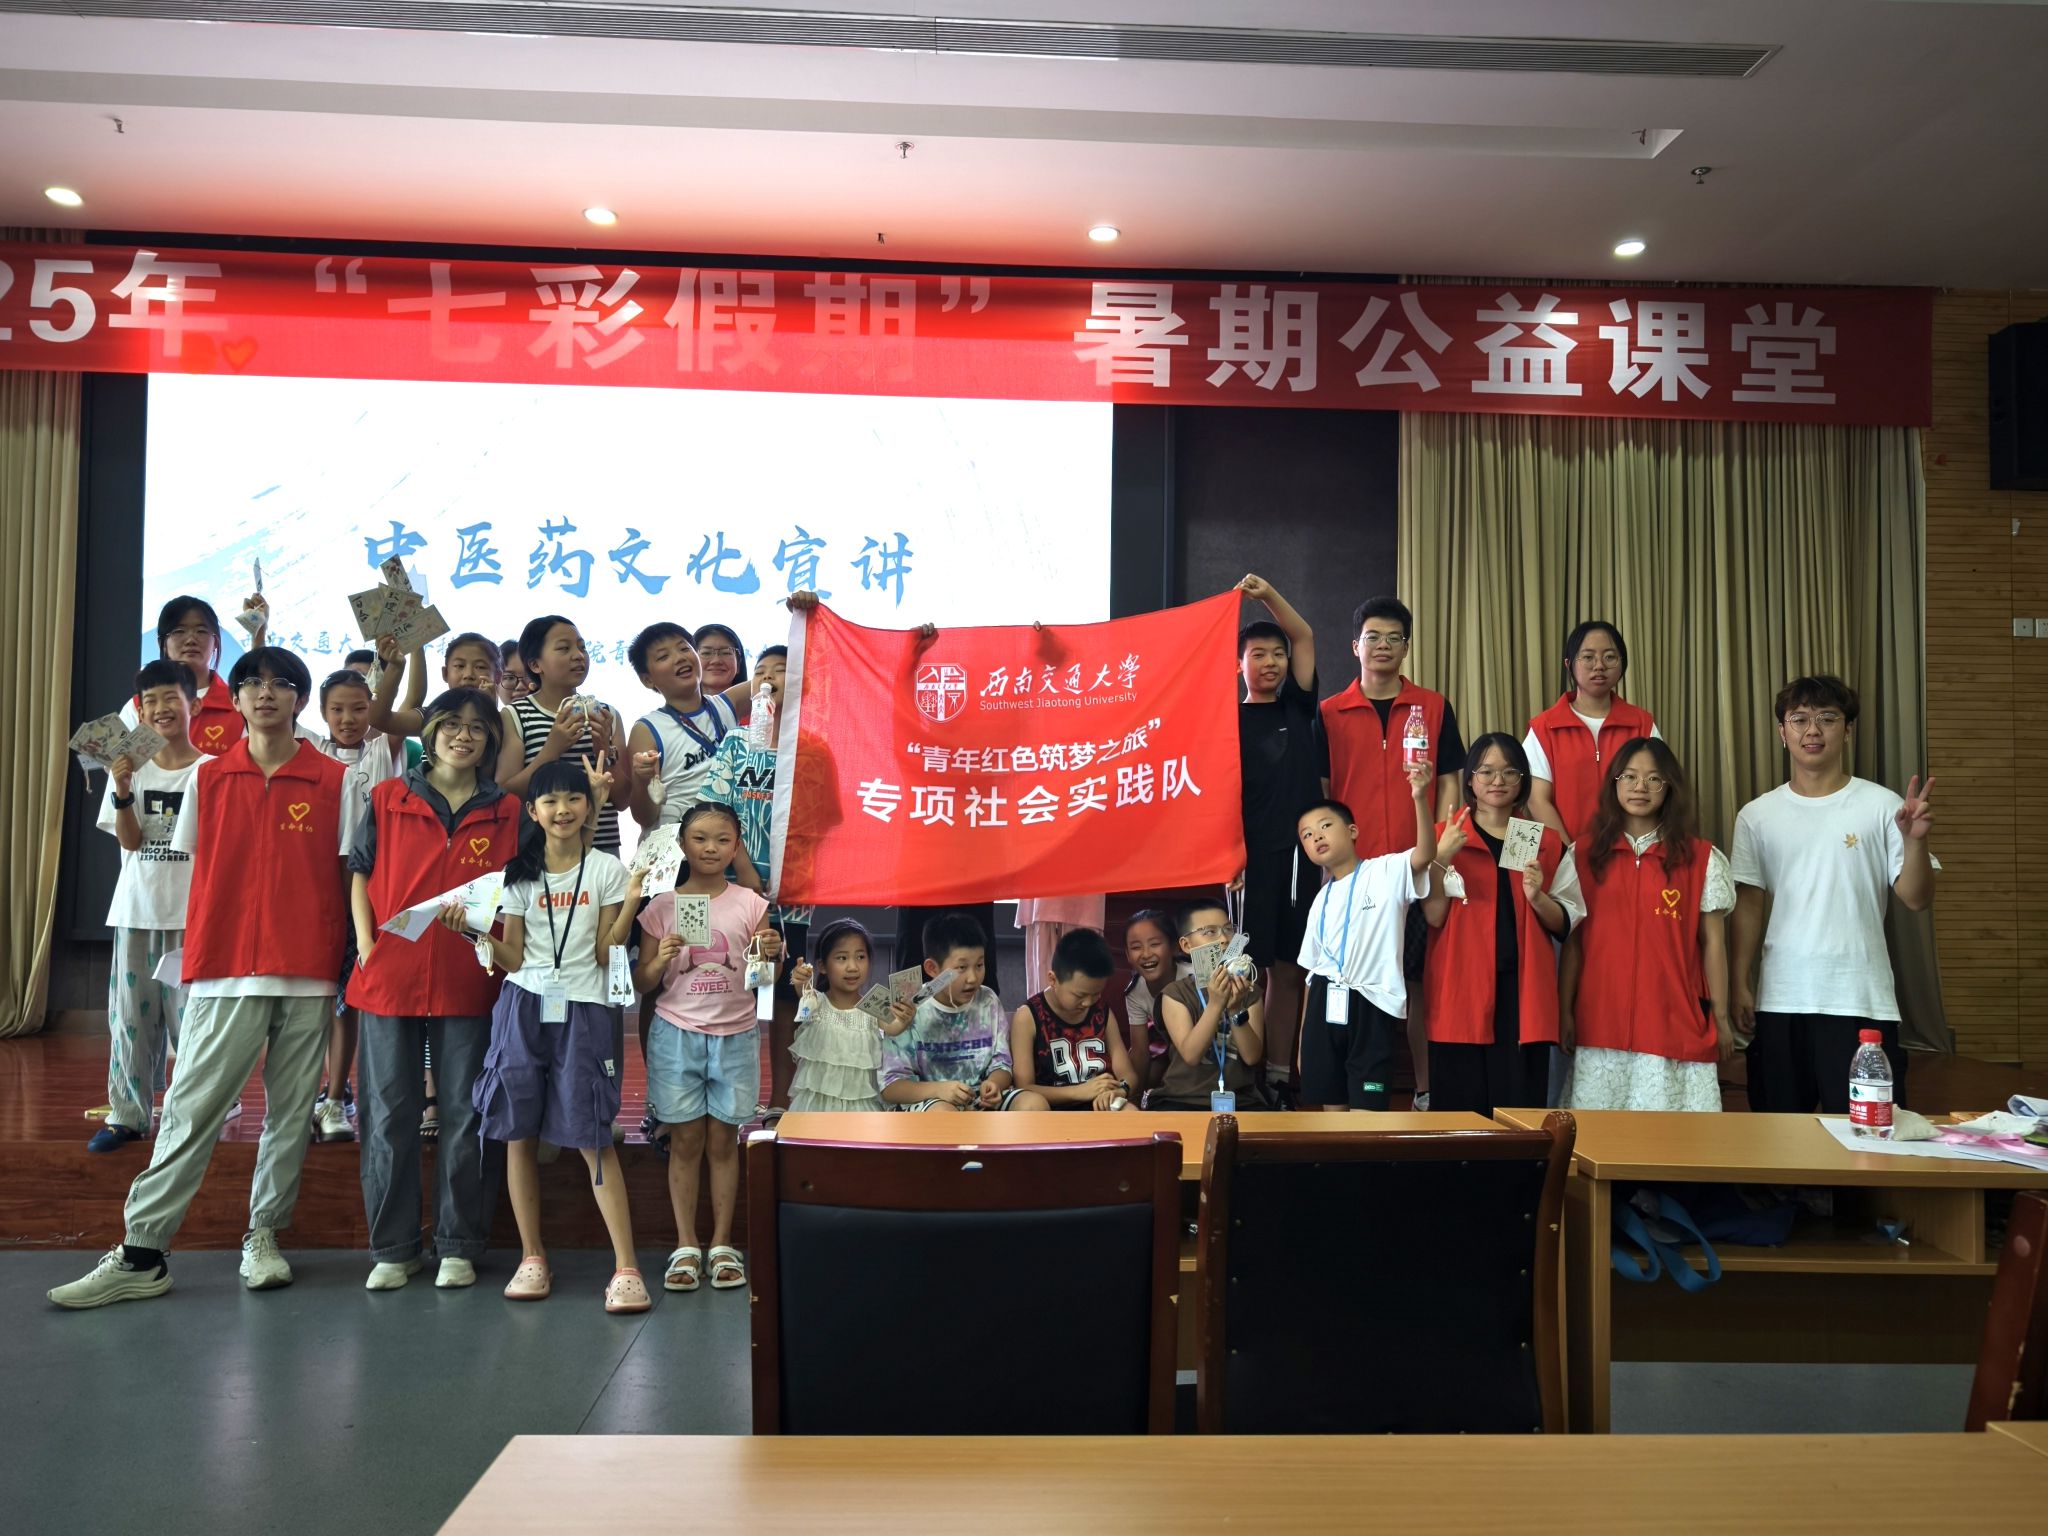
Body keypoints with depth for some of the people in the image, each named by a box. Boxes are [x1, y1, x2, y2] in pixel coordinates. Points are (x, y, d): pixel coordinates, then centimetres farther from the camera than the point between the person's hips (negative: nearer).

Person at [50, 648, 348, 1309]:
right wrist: (198, 953, 6)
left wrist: (347, 957, -2)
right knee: (190, 1111, 0)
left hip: (308, 973, -1)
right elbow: (195, 872, 12)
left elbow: (347, 874, 3)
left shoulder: (333, 781, 2)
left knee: (290, 1112, 7)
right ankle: (141, 1253, 6)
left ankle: (264, 1237, 19)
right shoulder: (208, 779, 7)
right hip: (225, 972, 1)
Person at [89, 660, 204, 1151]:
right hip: (136, 910, 3)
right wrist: (122, 792, -16)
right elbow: (129, 840, -2)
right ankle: (126, 1114, 15)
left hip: (192, 912, -3)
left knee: (190, 1012, 0)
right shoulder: (130, 766, 4)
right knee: (131, 1013, 7)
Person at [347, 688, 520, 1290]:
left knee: (467, 1116, 5)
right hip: (390, 976, 0)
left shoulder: (506, 812, 7)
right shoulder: (388, 799, 7)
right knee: (390, 1115, 7)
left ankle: (459, 1245, 16)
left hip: (469, 981, 0)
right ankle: (392, 1248, 18)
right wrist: (366, 944, -2)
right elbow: (360, 873, 9)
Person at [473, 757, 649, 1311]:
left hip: (583, 1010, -2)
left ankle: (626, 1267, -5)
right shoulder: (520, 874, 8)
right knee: (518, 1133, 3)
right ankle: (532, 1257, 18)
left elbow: (605, 955, -1)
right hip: (524, 1007, 3)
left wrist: (630, 903, -13)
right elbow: (512, 959, 5)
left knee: (593, 1137, -7)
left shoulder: (607, 870, 2)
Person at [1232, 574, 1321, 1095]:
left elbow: (1305, 637, 9)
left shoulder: (1298, 708, 14)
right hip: (1252, 856, -4)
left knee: (1288, 969, 7)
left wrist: (1269, 595, -2)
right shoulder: (1229, 719, 4)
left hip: (1301, 853, 4)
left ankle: (1280, 1073, 15)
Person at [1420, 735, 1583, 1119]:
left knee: (1521, 1104, 0)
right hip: (1461, 991, -2)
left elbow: (1567, 923, 11)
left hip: (1523, 992, 2)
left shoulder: (1548, 843, 12)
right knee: (1460, 1106, -1)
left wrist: (1536, 896, -9)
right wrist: (1443, 857, -19)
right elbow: (1432, 917, -5)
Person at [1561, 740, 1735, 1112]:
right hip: (1601, 1021, 1)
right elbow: (1573, 940, 6)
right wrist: (1565, 1012, 2)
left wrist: (1721, 1018, 3)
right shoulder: (1585, 854, 6)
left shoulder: (1701, 858, 5)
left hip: (1674, 1021, -1)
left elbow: (1713, 943, 5)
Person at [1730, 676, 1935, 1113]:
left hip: (1861, 1000, -2)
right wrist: (1740, 985, 2)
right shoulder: (1757, 815, 6)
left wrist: (1914, 839, -21)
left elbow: (1917, 899, -4)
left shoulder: (1880, 806, -1)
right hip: (1779, 1000, 3)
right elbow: (1748, 905, 8)